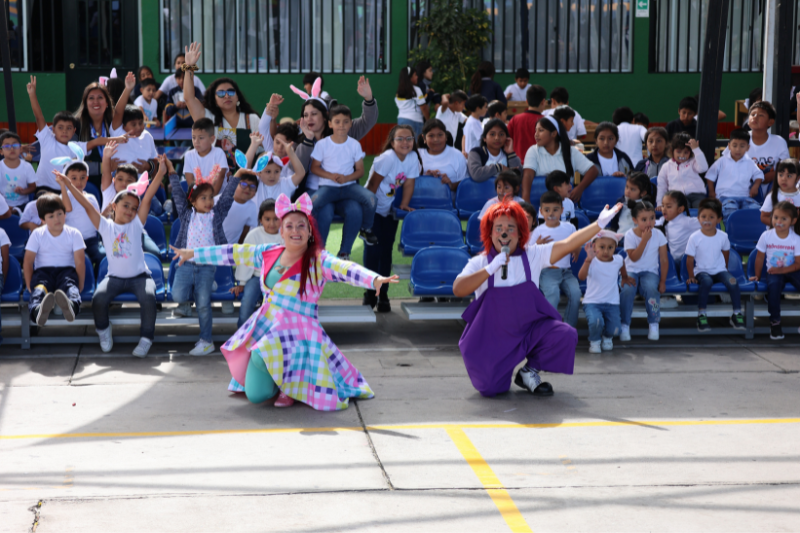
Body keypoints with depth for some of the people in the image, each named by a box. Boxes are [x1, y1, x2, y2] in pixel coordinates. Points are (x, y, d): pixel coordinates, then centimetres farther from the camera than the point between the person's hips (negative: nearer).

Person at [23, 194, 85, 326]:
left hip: (66, 270, 0)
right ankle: (39, 311, -73)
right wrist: (29, 285, -5)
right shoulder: (37, 234, 5)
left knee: (70, 285, -38)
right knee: (39, 289, -37)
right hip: (43, 270, 0)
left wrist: (80, 285, -7)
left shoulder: (74, 234, 4)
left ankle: (71, 306, -75)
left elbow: (80, 262, 0)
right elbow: (28, 261, 4)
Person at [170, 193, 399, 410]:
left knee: (260, 358, -34)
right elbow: (232, 253, 18)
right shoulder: (268, 253, 7)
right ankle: (282, 382, 29)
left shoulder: (318, 261, -9)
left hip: (297, 332, -5)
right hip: (264, 326, 5)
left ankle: (293, 387, -2)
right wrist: (193, 254, 25)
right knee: (255, 394, -5)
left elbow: (346, 269, -27)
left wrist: (375, 280, -46)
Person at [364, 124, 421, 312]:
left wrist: (404, 205, -9)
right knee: (373, 249, -9)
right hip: (374, 208, -5)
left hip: (389, 209, 5)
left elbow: (409, 184, -2)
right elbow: (373, 184, -20)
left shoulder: (413, 158, -8)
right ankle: (370, 293, 0)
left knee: (386, 250, 5)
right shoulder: (388, 158, -23)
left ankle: (383, 294, 11)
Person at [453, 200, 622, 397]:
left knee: (566, 336, -24)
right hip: (493, 335, -2)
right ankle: (503, 369, 20)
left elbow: (568, 244, -8)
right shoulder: (479, 263, -4)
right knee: (489, 387, -20)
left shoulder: (532, 255, 1)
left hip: (530, 328, 2)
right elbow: (458, 290, -20)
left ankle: (530, 370, 3)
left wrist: (599, 224, -17)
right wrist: (490, 269, -26)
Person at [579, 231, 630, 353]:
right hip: (592, 302, -3)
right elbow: (581, 277, -35)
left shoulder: (618, 260, -3)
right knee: (596, 321, -31)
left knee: (614, 330, -12)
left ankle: (607, 338, 29)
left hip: (612, 303, 3)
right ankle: (594, 341, 4)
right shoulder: (592, 262, -16)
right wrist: (589, 259, -46)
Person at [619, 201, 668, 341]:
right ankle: (625, 325, -17)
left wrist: (662, 281, -6)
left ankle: (654, 324, -15)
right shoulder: (630, 235, -6)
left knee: (651, 288, -33)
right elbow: (634, 257, -17)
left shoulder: (658, 235, -2)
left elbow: (664, 260, 1)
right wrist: (644, 240, -23)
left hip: (650, 272, 1)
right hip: (631, 270, 0)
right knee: (627, 289, -33)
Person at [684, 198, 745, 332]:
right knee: (706, 281, -37)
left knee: (732, 282, -27)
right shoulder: (695, 237, -9)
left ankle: (737, 314, -13)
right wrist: (691, 276, -9)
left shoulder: (723, 236, -2)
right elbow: (690, 259, -5)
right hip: (702, 271, -2)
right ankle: (701, 315, -28)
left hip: (720, 270, 2)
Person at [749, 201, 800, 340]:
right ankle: (774, 321, -20)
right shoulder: (766, 236, -6)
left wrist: (782, 270, -19)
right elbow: (760, 258, 4)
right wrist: (757, 276, 6)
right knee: (773, 284, -34)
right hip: (773, 272, 0)